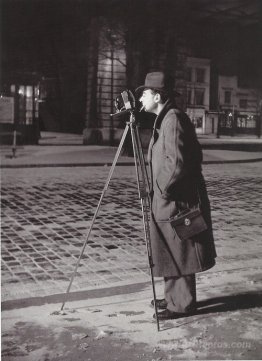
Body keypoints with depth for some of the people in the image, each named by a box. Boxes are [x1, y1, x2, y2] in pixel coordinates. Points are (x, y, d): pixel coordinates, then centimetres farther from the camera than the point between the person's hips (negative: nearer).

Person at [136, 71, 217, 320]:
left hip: (177, 201, -10)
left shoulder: (173, 119, -16)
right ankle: (174, 298, 29)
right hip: (167, 201, 10)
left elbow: (178, 162, -24)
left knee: (179, 254, 1)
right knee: (171, 254, 17)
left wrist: (162, 188, -14)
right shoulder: (164, 119, 15)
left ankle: (182, 304, 13)